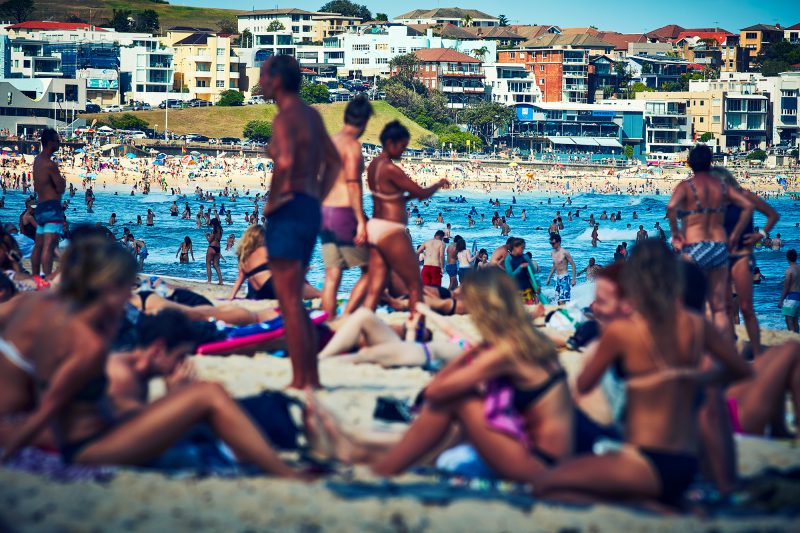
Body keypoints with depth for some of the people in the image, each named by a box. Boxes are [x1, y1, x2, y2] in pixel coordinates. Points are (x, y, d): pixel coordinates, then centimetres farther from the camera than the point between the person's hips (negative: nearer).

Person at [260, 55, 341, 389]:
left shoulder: (285, 118, -12)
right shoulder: (312, 116, 16)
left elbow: (285, 161, -30)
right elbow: (334, 162, 26)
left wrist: (273, 200, -17)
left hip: (288, 211, -9)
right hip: (311, 210, 9)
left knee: (289, 302, -7)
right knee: (295, 301, 16)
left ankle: (299, 381, -8)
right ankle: (311, 377, 17)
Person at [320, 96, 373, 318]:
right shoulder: (352, 144, -10)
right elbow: (352, 184, -18)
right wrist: (361, 221, -20)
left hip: (324, 212, 8)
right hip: (345, 212, -8)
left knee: (332, 275, 6)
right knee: (370, 269, 2)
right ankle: (346, 317, -9)